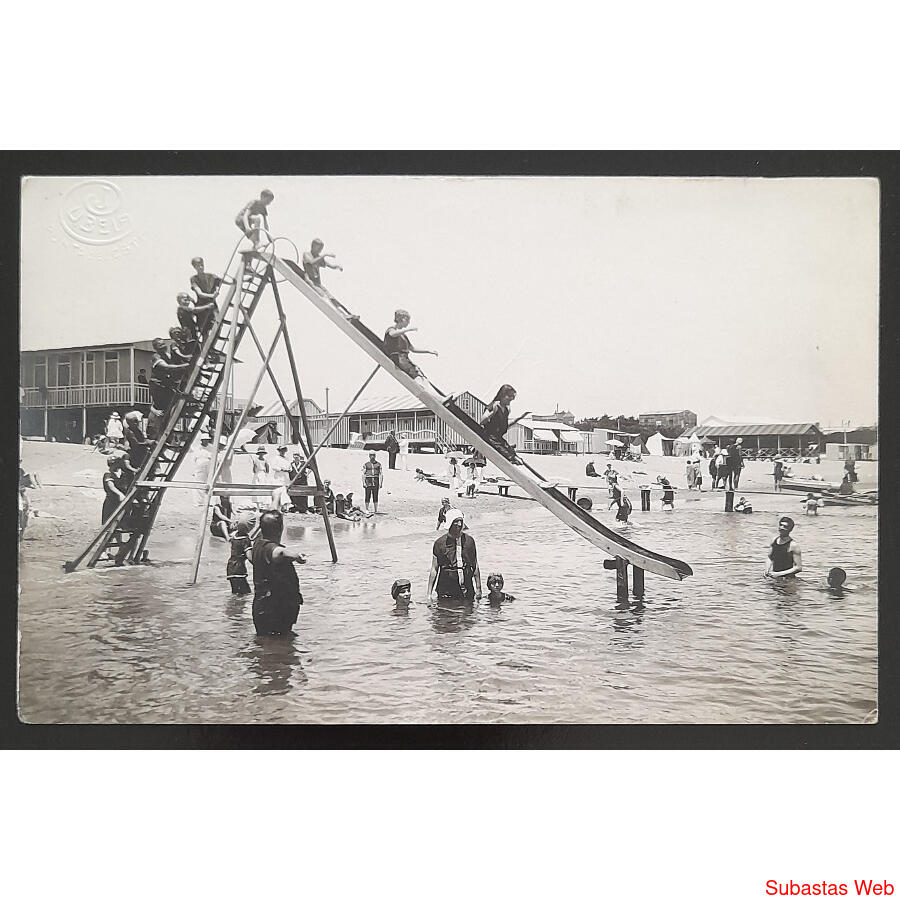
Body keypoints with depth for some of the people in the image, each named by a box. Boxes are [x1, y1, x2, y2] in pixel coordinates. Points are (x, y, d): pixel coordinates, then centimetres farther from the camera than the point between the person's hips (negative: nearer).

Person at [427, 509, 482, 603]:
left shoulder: (469, 541, 5)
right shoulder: (440, 543, -3)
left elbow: (475, 567, 10)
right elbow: (434, 569, 0)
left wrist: (478, 589, 6)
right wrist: (429, 593, -4)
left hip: (467, 589, 2)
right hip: (446, 588, -2)